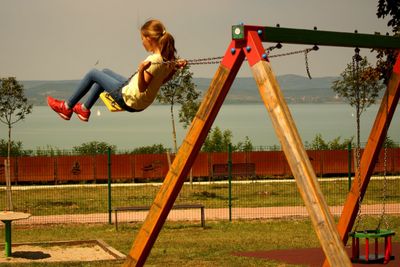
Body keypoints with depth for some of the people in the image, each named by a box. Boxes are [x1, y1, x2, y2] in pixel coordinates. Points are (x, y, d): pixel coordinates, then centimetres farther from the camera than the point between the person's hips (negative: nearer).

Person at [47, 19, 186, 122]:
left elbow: (142, 88, -33)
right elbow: (163, 80, 11)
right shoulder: (168, 58, -5)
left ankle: (67, 107, 20)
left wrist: (141, 70, -48)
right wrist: (175, 68, 5)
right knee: (105, 72, 29)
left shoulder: (154, 60, -30)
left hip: (129, 100, -9)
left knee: (93, 74, 5)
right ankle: (85, 108, 38)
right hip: (142, 102, 9)